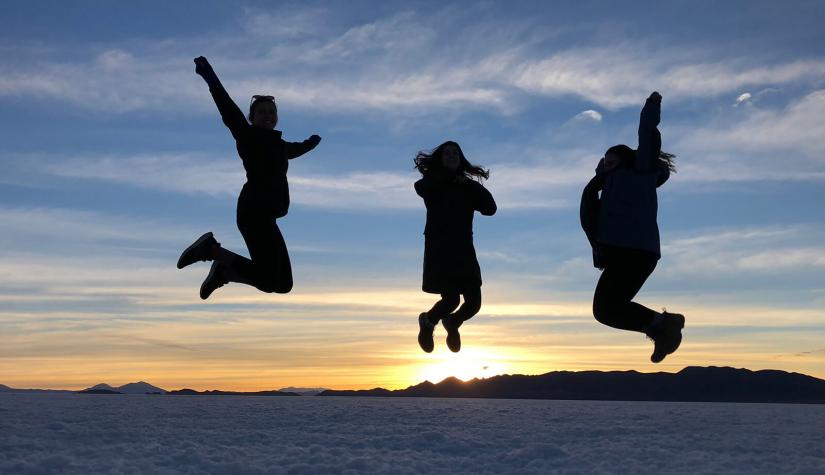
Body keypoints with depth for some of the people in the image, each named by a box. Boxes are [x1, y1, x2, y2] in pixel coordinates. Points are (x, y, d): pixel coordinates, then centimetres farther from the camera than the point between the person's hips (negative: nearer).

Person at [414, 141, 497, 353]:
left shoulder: (468, 186, 14)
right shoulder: (433, 182, 4)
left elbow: (490, 208, 1)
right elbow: (420, 187, -21)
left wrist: (470, 185, -7)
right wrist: (449, 178, -17)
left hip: (463, 250, 4)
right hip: (439, 248, -4)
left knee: (474, 302, -2)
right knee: (451, 300, -15)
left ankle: (452, 323, 32)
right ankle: (428, 322, 18)